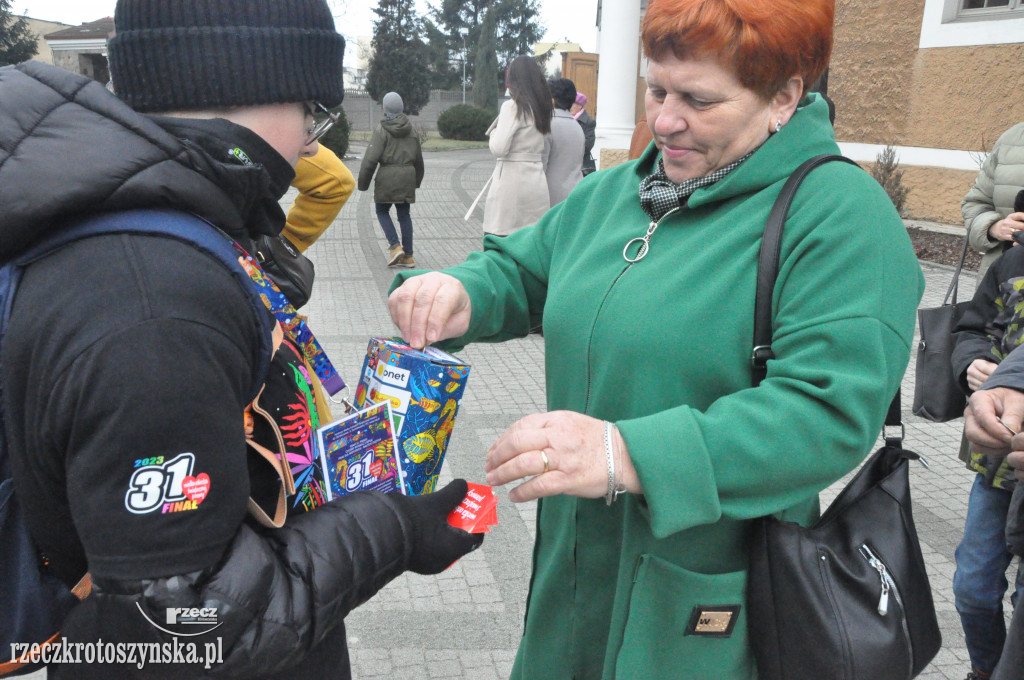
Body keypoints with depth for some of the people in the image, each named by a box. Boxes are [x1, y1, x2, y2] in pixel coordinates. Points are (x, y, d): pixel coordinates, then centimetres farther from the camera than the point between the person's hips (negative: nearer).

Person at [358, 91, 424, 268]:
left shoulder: (382, 130, -8)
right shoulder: (411, 130, 9)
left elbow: (371, 159, -12)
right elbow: (419, 159, 18)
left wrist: (363, 183, -4)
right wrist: (417, 180, 29)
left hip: (387, 177, -5)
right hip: (407, 176, 5)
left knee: (382, 211, 11)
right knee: (404, 214, 10)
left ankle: (395, 246, -5)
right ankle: (408, 256, 11)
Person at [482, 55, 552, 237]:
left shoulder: (513, 106, -8)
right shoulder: (542, 108, 14)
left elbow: (498, 148, -15)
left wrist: (492, 133, 5)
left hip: (511, 181, -7)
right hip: (537, 182, 7)